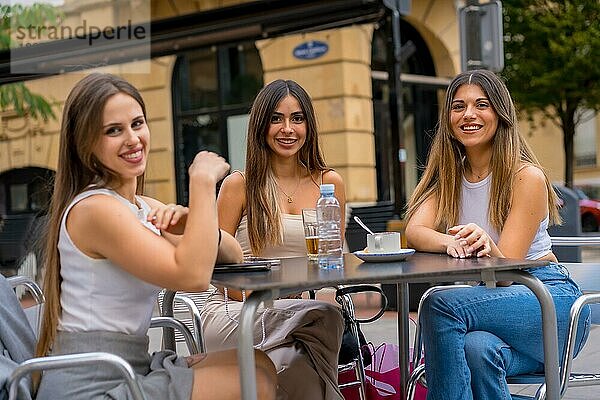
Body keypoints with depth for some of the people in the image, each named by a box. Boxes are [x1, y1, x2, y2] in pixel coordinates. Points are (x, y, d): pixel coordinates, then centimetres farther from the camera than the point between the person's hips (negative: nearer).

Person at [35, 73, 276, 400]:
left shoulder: (145, 208, 12)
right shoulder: (95, 208, -17)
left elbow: (232, 257, 11)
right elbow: (192, 276, -27)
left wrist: (193, 224, -10)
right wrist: (203, 180, -20)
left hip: (128, 370, 9)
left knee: (260, 365, 4)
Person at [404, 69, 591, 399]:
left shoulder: (527, 177, -9)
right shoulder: (448, 173, 8)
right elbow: (415, 230, -11)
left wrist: (485, 245, -39)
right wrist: (451, 243, -33)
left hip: (549, 299, -4)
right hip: (493, 300, 4)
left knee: (440, 305, -30)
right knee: (477, 348, -35)